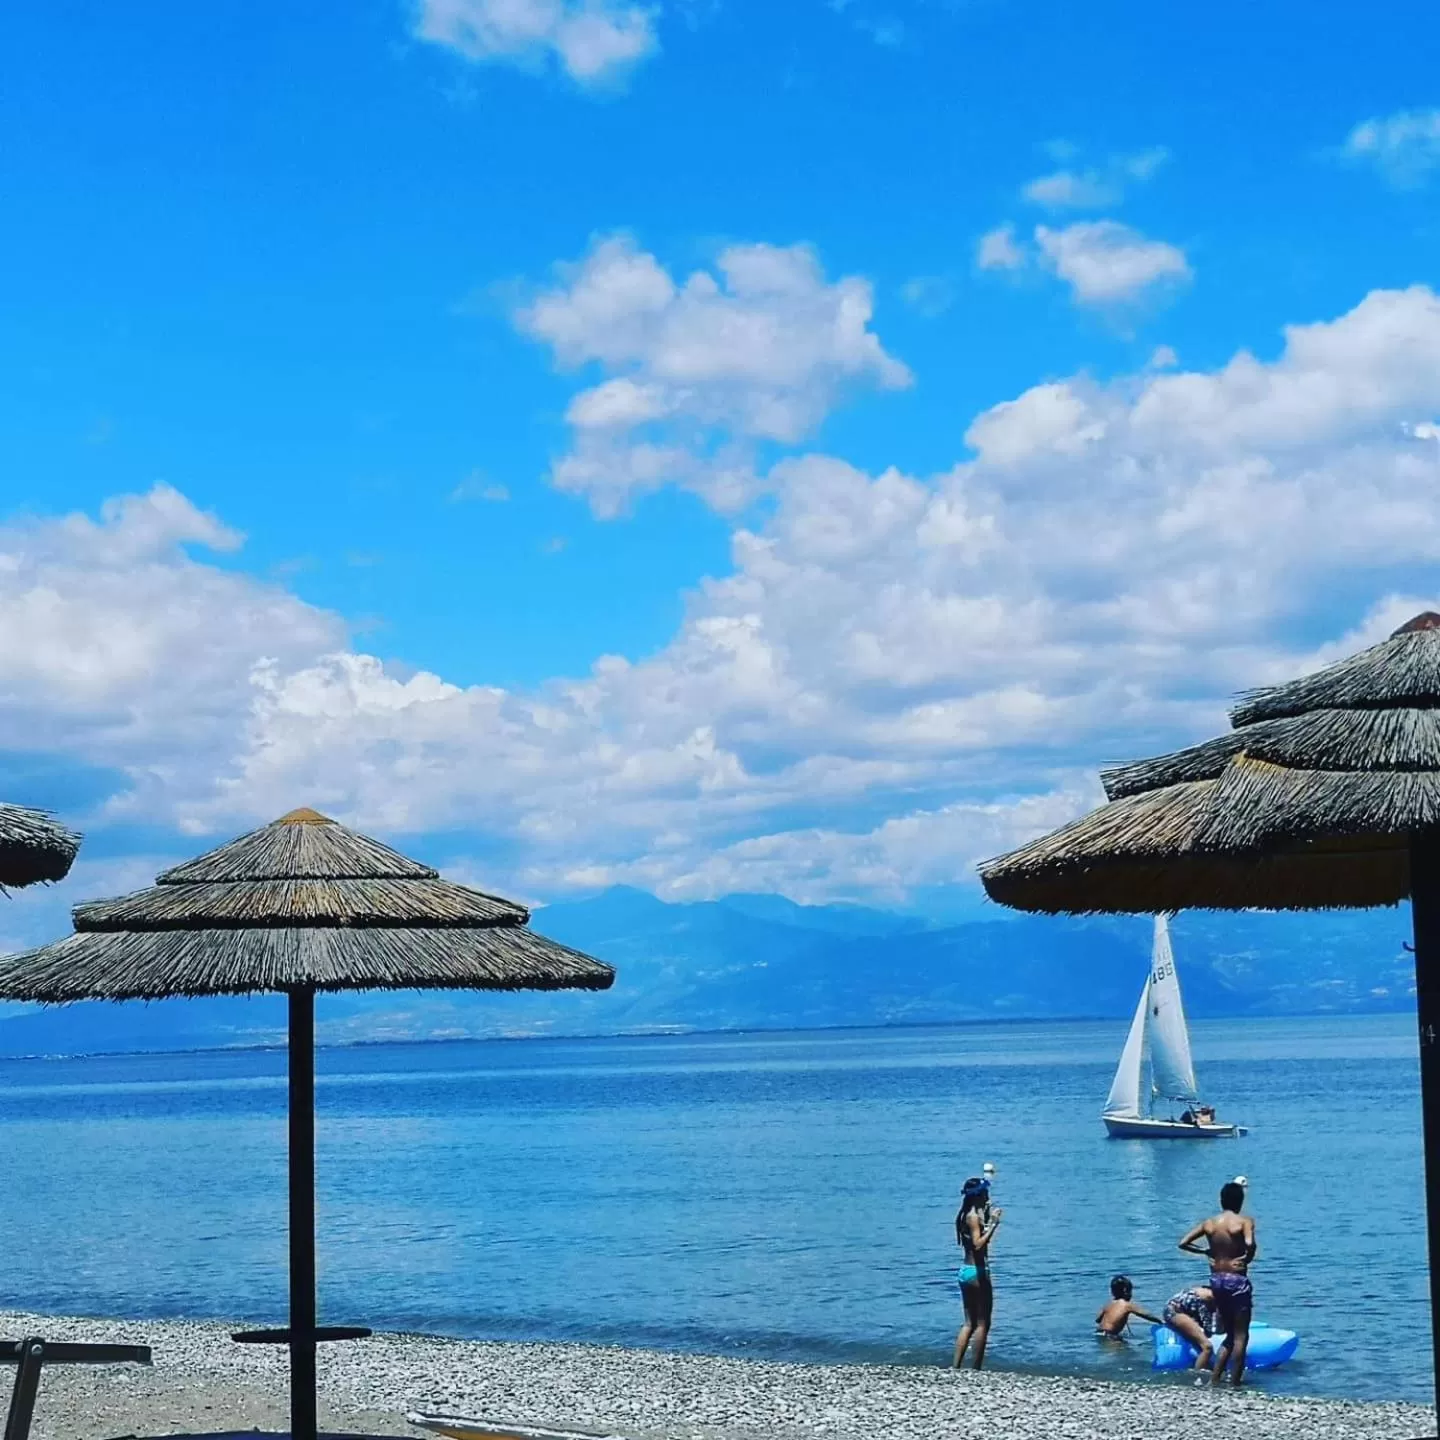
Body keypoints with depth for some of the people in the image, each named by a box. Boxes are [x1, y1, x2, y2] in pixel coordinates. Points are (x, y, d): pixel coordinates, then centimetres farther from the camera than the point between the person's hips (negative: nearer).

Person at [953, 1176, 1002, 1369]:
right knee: (983, 1323, -1)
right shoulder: (974, 1216, -14)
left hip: (965, 1271, 9)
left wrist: (990, 1220, 24)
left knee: (969, 1323, 12)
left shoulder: (966, 1215, 13)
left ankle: (955, 1367, 7)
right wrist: (993, 1224, -23)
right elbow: (978, 1244, -24)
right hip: (977, 1272, -9)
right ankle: (976, 1369, 0)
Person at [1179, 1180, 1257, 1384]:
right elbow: (1250, 1244, -29)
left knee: (1230, 1334, 19)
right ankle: (1236, 1382, 1)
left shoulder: (1208, 1223, 3)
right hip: (1237, 1280, -6)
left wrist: (1206, 1251, 10)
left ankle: (1214, 1378, 12)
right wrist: (1248, 1259, -10)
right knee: (1241, 1335, 3)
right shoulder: (1244, 1222, -10)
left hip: (1216, 1280, 6)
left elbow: (1183, 1243, 1)